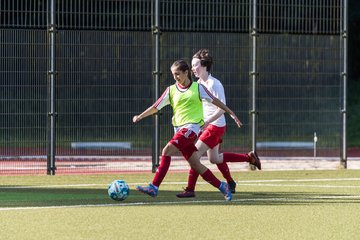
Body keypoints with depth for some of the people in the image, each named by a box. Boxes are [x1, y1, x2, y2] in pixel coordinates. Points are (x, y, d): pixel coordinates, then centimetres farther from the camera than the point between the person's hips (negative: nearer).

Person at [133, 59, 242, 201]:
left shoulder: (198, 87, 2)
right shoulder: (171, 90, 11)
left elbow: (214, 101, 10)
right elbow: (156, 107, 10)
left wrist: (231, 113, 11)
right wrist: (140, 116, -3)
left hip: (192, 127, -5)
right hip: (179, 129, 5)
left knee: (167, 150, -21)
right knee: (195, 164, 1)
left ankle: (154, 187, -22)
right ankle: (221, 186, 15)